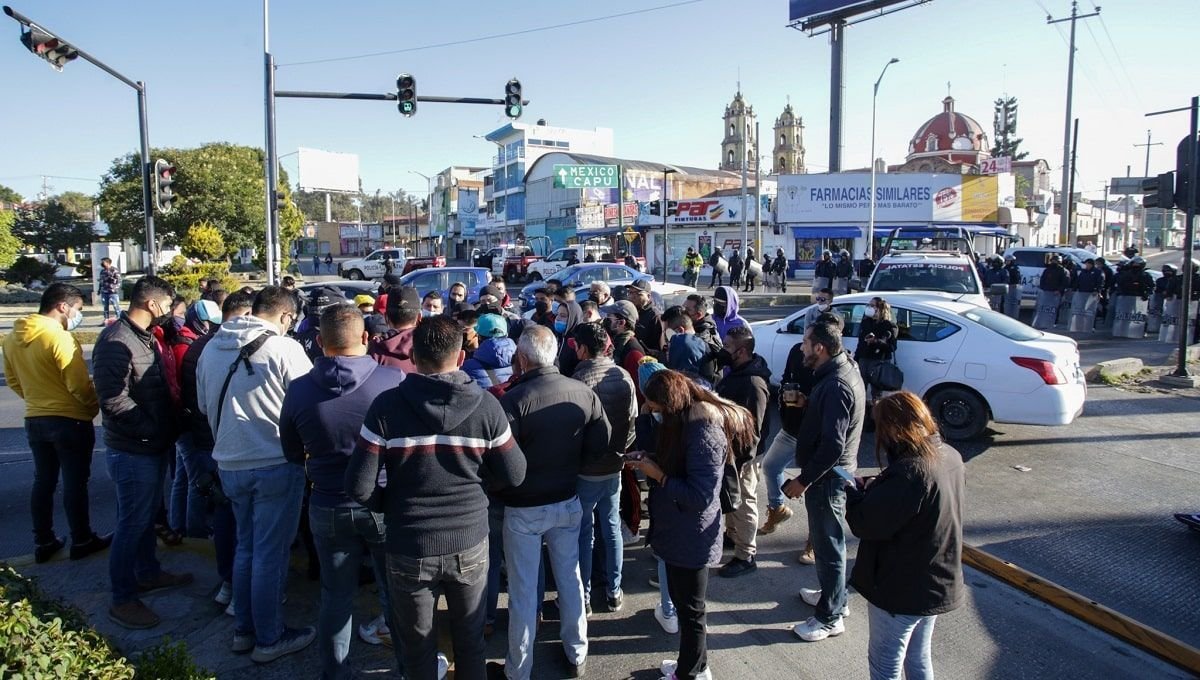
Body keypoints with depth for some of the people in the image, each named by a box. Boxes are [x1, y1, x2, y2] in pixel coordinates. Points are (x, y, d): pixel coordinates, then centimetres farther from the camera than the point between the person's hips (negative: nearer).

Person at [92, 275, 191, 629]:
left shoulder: (144, 337, 11)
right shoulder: (116, 342, -21)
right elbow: (113, 400, -26)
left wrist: (167, 428, 10)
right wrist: (153, 429, -21)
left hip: (154, 445, 10)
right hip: (132, 451, -10)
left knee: (147, 513, 22)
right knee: (133, 521, 0)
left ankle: (148, 573, 39)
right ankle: (122, 599, 12)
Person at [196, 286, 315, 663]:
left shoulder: (212, 347, 5)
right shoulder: (285, 348, -16)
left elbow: (204, 404, 15)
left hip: (230, 463, 7)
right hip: (276, 464, -6)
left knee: (246, 546, 21)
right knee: (271, 553, 5)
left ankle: (244, 629, 31)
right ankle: (269, 638, 17)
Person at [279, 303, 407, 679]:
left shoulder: (299, 390, -10)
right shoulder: (395, 379, -19)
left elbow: (293, 453, 5)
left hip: (329, 509, 2)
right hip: (387, 504, -1)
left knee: (336, 597, 18)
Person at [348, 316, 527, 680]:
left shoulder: (387, 406, -15)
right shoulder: (486, 405, -11)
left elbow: (360, 487, -14)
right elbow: (514, 475, -4)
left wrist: (392, 505, 5)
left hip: (409, 549, -1)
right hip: (470, 544, 1)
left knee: (418, 647, 21)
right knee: (470, 640, 22)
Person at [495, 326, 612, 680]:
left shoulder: (513, 399, -23)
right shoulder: (584, 393, -9)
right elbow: (602, 447, -4)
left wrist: (503, 489, -2)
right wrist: (568, 466, 7)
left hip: (523, 508, -4)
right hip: (567, 502, 4)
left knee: (523, 591, 10)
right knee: (570, 579, 20)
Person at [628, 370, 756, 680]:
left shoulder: (704, 432, -26)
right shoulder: (685, 422, 3)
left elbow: (700, 497, -27)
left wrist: (657, 474, -20)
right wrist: (650, 459, -1)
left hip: (692, 539, -10)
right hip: (680, 533, 10)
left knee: (691, 610, 9)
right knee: (683, 603, 23)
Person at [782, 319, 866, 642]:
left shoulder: (836, 385, -27)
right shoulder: (843, 371, 6)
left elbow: (833, 445, -28)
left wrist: (804, 479, -22)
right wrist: (807, 403, 6)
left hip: (827, 476, -11)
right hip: (833, 471, 11)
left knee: (828, 543, 3)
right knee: (826, 539, 24)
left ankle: (830, 617, 18)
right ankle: (833, 595, 42)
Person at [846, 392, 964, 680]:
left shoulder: (909, 473, -32)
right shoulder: (950, 456, -3)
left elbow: (864, 523, -25)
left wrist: (851, 491, -8)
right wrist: (869, 489, 0)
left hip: (902, 590, -8)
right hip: (938, 585, 8)